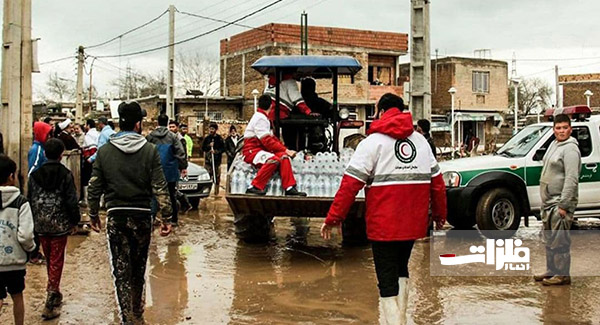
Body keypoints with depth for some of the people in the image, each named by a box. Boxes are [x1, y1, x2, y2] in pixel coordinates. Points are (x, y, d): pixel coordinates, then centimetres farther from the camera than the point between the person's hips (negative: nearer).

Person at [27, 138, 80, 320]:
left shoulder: (35, 175, 2)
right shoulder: (65, 174, -9)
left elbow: (29, 201, 6)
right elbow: (71, 201, -9)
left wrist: (33, 222, 15)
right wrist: (74, 221, 2)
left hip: (41, 225, 4)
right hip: (60, 225, -4)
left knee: (49, 260, 20)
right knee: (56, 262, 1)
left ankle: (54, 293, 34)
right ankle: (50, 304, -3)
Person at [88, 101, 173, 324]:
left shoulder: (104, 151, 0)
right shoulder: (150, 151, -4)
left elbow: (94, 188, 4)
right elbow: (160, 188, -8)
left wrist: (93, 215, 16)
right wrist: (166, 218, -3)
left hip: (116, 216, 0)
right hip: (142, 216, 1)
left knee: (121, 271, 2)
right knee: (138, 270, 16)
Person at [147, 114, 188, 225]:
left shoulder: (150, 136, -2)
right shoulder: (172, 136, -7)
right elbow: (180, 153, -8)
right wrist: (183, 166, 1)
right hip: (170, 171, -1)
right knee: (172, 195, 8)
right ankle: (174, 219, 10)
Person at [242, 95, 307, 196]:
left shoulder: (263, 118, 20)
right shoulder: (259, 118, -13)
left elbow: (272, 138, 19)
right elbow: (267, 141, -19)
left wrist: (285, 149, 6)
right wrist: (285, 150, -15)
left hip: (260, 149, 9)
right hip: (251, 151, -9)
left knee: (283, 157, -10)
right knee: (273, 160, -32)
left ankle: (290, 188, -16)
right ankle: (254, 187, -28)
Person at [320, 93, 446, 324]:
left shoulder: (373, 141, -5)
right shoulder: (421, 141, 11)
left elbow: (350, 184, -12)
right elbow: (437, 182, 12)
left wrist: (333, 218, -8)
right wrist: (439, 215, 24)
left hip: (384, 224, -5)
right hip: (414, 223, 6)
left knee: (387, 279, 2)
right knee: (401, 269, 24)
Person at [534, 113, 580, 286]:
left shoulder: (570, 149, -16)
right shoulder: (554, 145, 14)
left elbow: (571, 179, -22)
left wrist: (563, 205, -24)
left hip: (560, 202, -10)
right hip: (548, 201, 10)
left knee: (560, 240, -6)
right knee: (549, 239, 17)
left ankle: (563, 275, 1)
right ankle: (551, 271, 27)